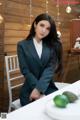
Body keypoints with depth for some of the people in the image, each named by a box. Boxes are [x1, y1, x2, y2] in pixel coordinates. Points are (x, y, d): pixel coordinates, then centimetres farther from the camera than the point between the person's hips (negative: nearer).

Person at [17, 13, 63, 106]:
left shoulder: (52, 46, 6)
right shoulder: (22, 45, 1)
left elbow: (50, 69, -6)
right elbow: (25, 71, -6)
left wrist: (39, 89, -20)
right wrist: (39, 91, -15)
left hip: (48, 87, 2)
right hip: (29, 90, -2)